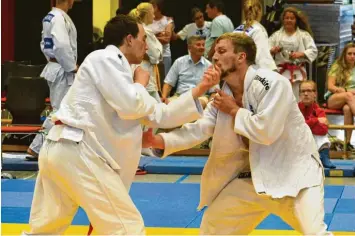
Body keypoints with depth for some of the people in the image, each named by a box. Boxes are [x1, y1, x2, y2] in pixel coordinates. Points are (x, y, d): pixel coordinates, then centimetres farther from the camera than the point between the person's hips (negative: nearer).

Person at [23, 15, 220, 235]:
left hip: (61, 150, 10)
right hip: (79, 152, -10)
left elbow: (161, 115, 21)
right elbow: (130, 106, -16)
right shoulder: (105, 58, -4)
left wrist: (199, 90, 18)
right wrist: (141, 83, 5)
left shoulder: (115, 67, 25)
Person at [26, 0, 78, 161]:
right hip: (62, 70, -10)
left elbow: (45, 44, 19)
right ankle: (36, 148, -1)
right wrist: (73, 67, -18)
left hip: (55, 67, 10)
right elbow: (62, 46, -28)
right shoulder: (60, 18, -19)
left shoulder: (50, 17, 12)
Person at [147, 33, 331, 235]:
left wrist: (234, 111, -17)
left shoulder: (272, 83, -23)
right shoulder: (224, 97, 0)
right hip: (257, 175, 7)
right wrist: (160, 140, -26)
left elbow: (266, 131, -31)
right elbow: (198, 130, -10)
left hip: (295, 172, -7)